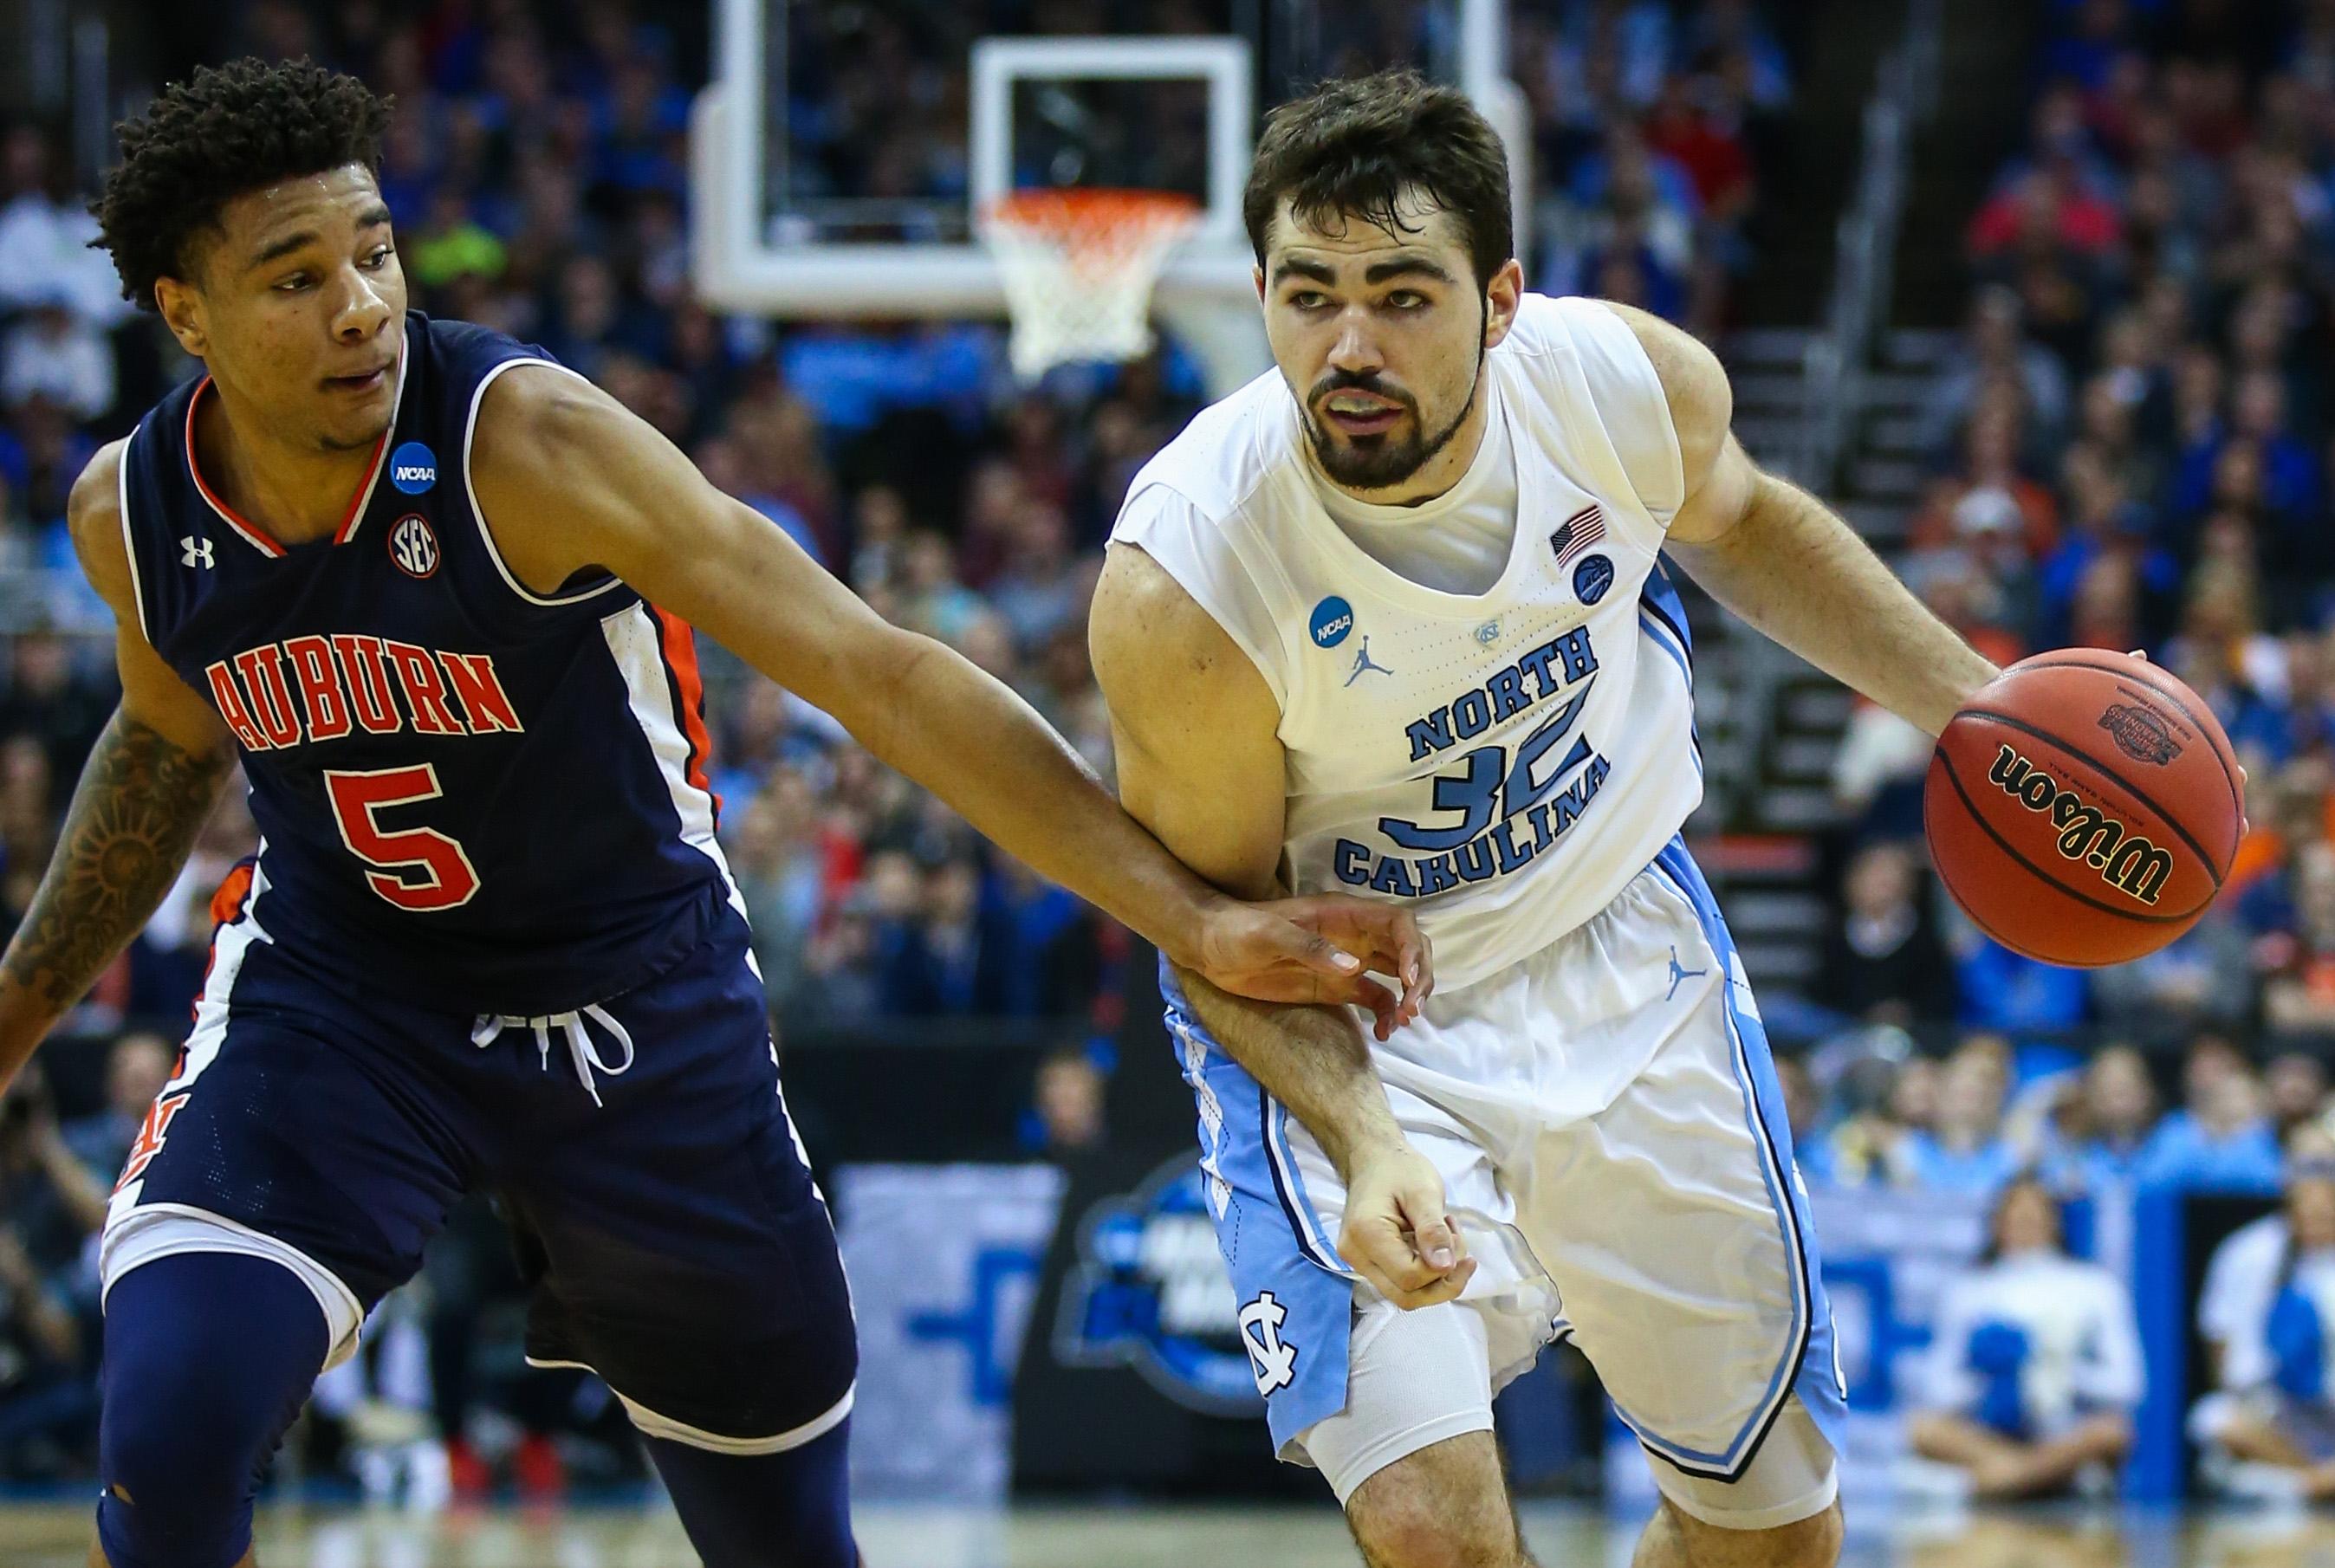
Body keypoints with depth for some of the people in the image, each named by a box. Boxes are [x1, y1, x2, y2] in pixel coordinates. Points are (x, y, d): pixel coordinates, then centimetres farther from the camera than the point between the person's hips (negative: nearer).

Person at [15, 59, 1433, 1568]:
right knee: (168, 1434, -23)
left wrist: (1200, 918, -35)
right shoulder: (131, 511, -13)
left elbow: (882, 675, -29)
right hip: (334, 985, 2)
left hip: (632, 993, -2)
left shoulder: (527, 439, -27)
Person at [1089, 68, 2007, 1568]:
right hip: (1336, 1019, -4)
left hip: (1622, 949, 4)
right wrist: (1361, 1147, -33)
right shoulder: (1184, 583, -32)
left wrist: (1971, 707, 1)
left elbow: (1740, 522, 7)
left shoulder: (1633, 383, -20)